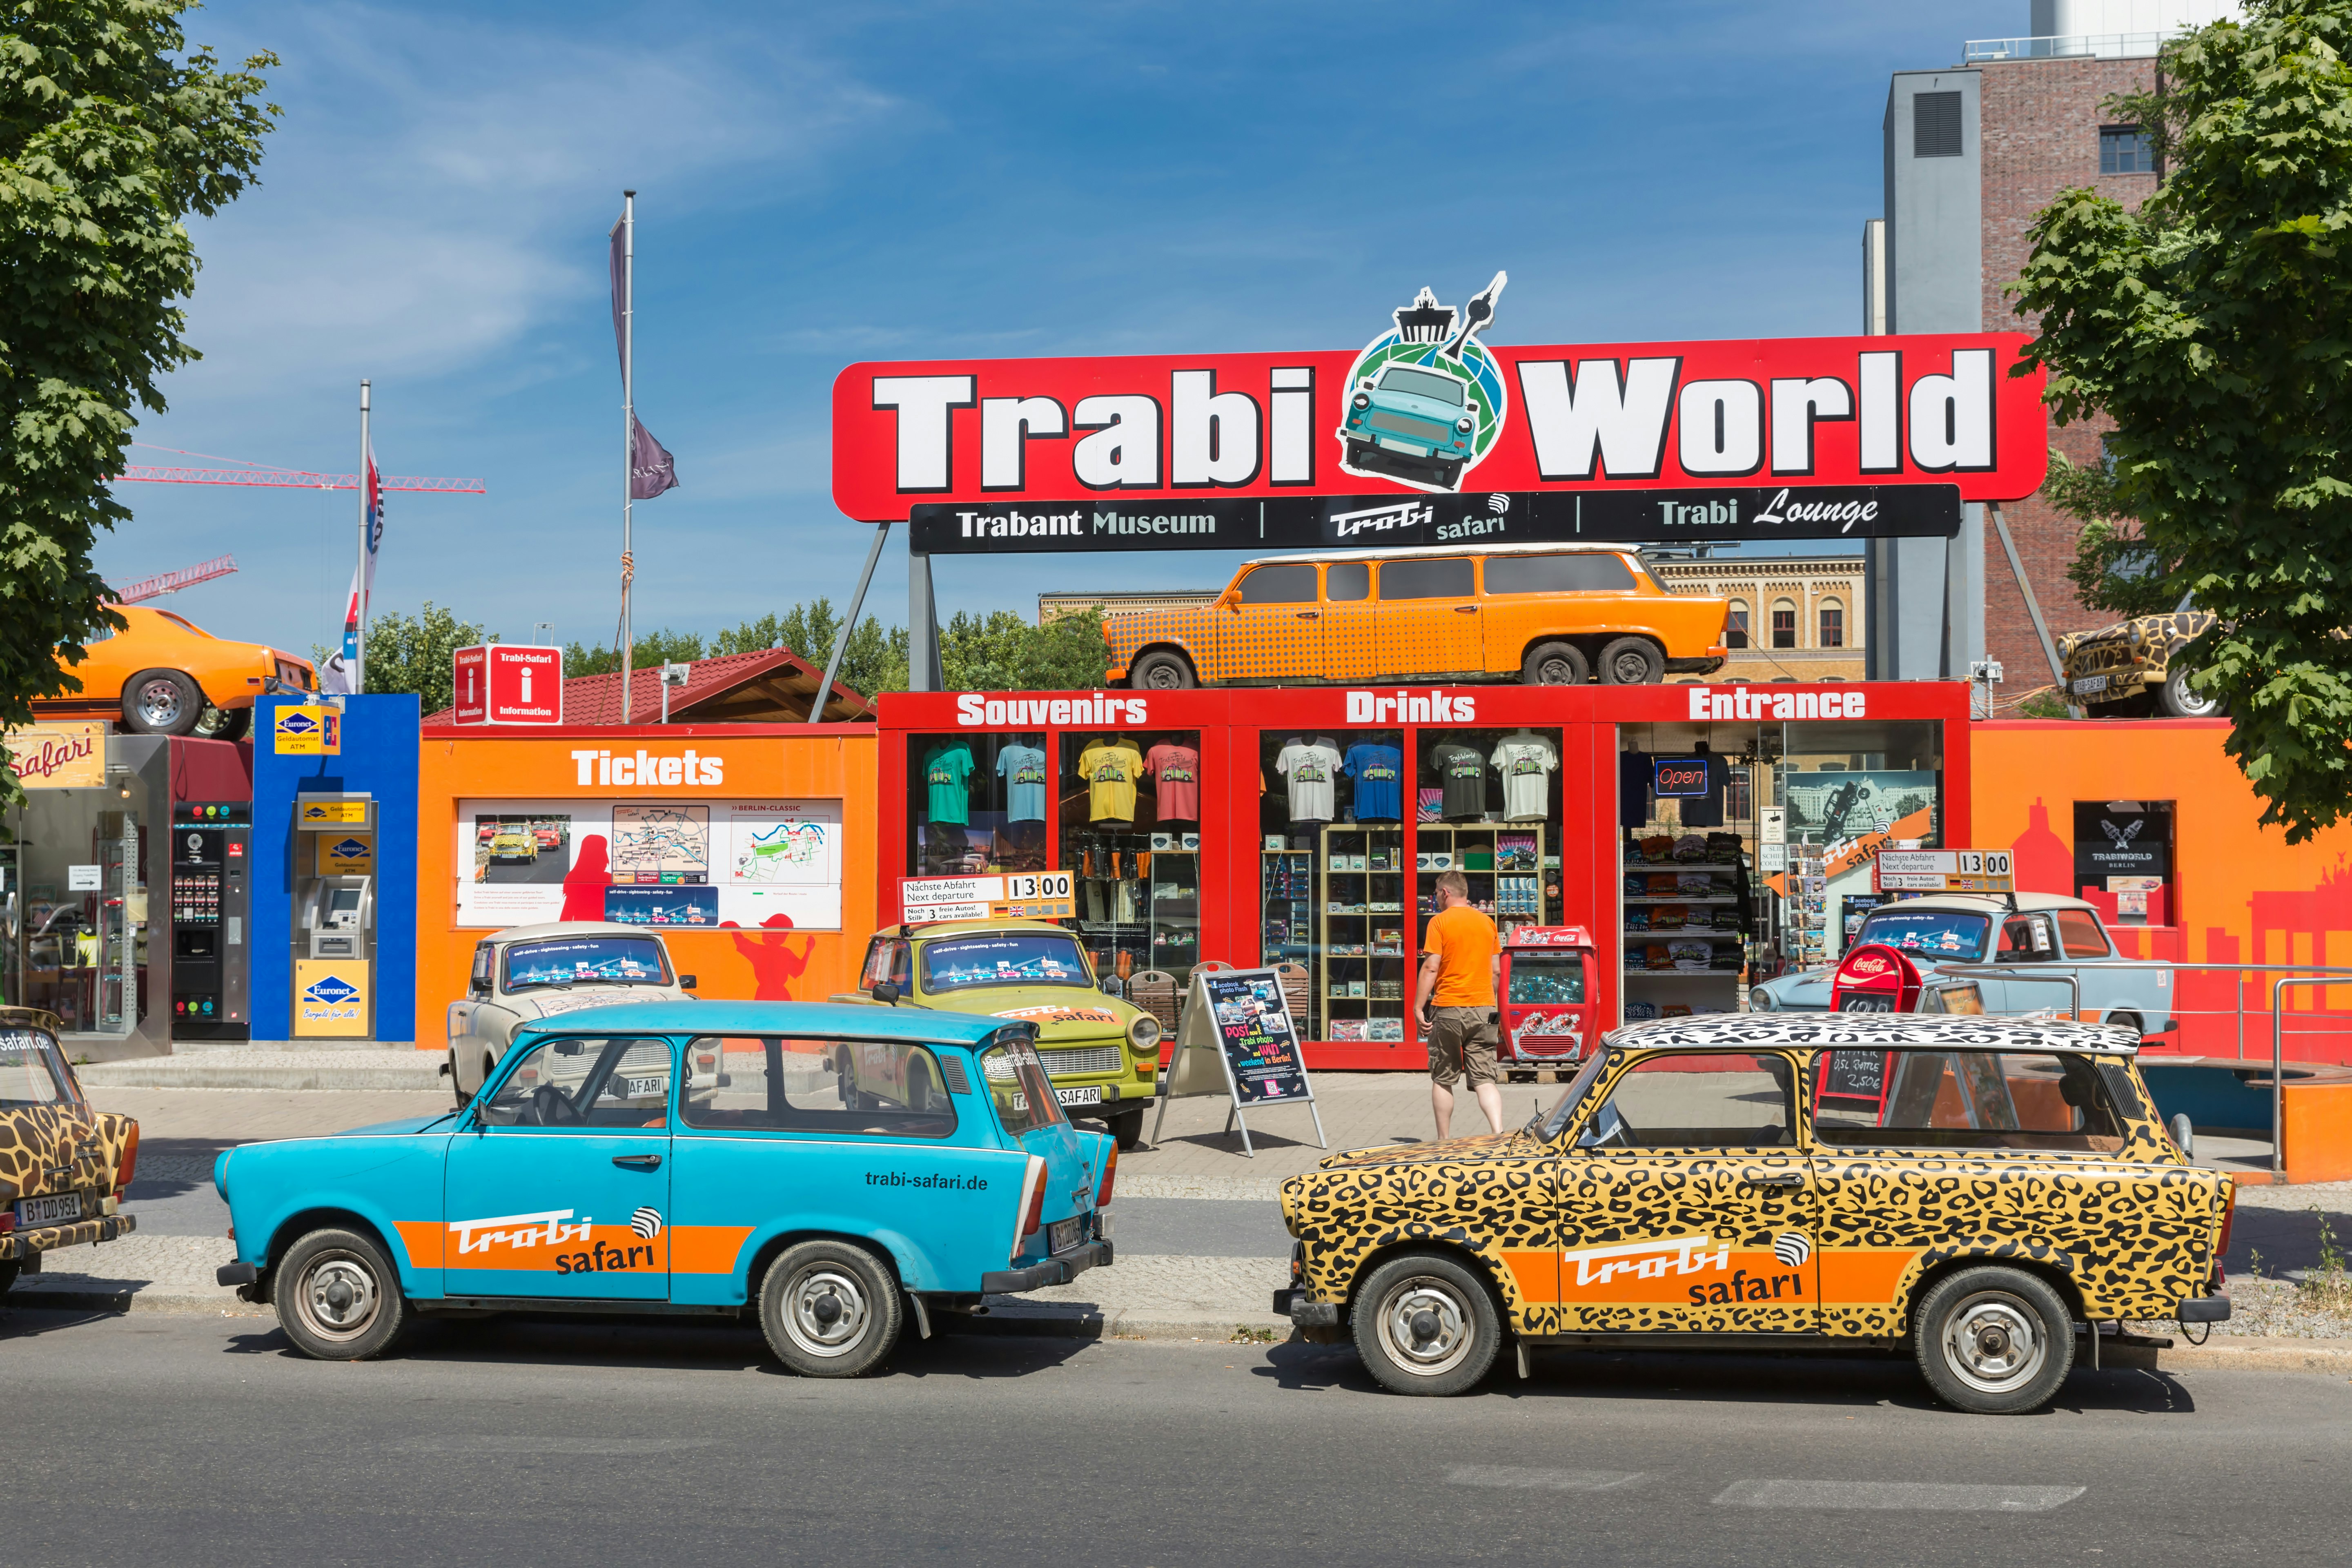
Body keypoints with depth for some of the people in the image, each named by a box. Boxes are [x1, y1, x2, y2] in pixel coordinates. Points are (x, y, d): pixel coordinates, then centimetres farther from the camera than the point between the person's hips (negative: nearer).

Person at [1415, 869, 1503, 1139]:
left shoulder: (1440, 922, -5)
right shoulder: (1487, 922, 10)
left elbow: (1431, 968, -11)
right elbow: (1496, 971, 12)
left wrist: (1418, 1008, -7)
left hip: (1448, 1008, -4)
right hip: (1483, 1009, 4)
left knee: (1443, 1080, 7)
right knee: (1485, 1079, 1)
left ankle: (1443, 1142, 11)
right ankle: (1499, 1134, -17)